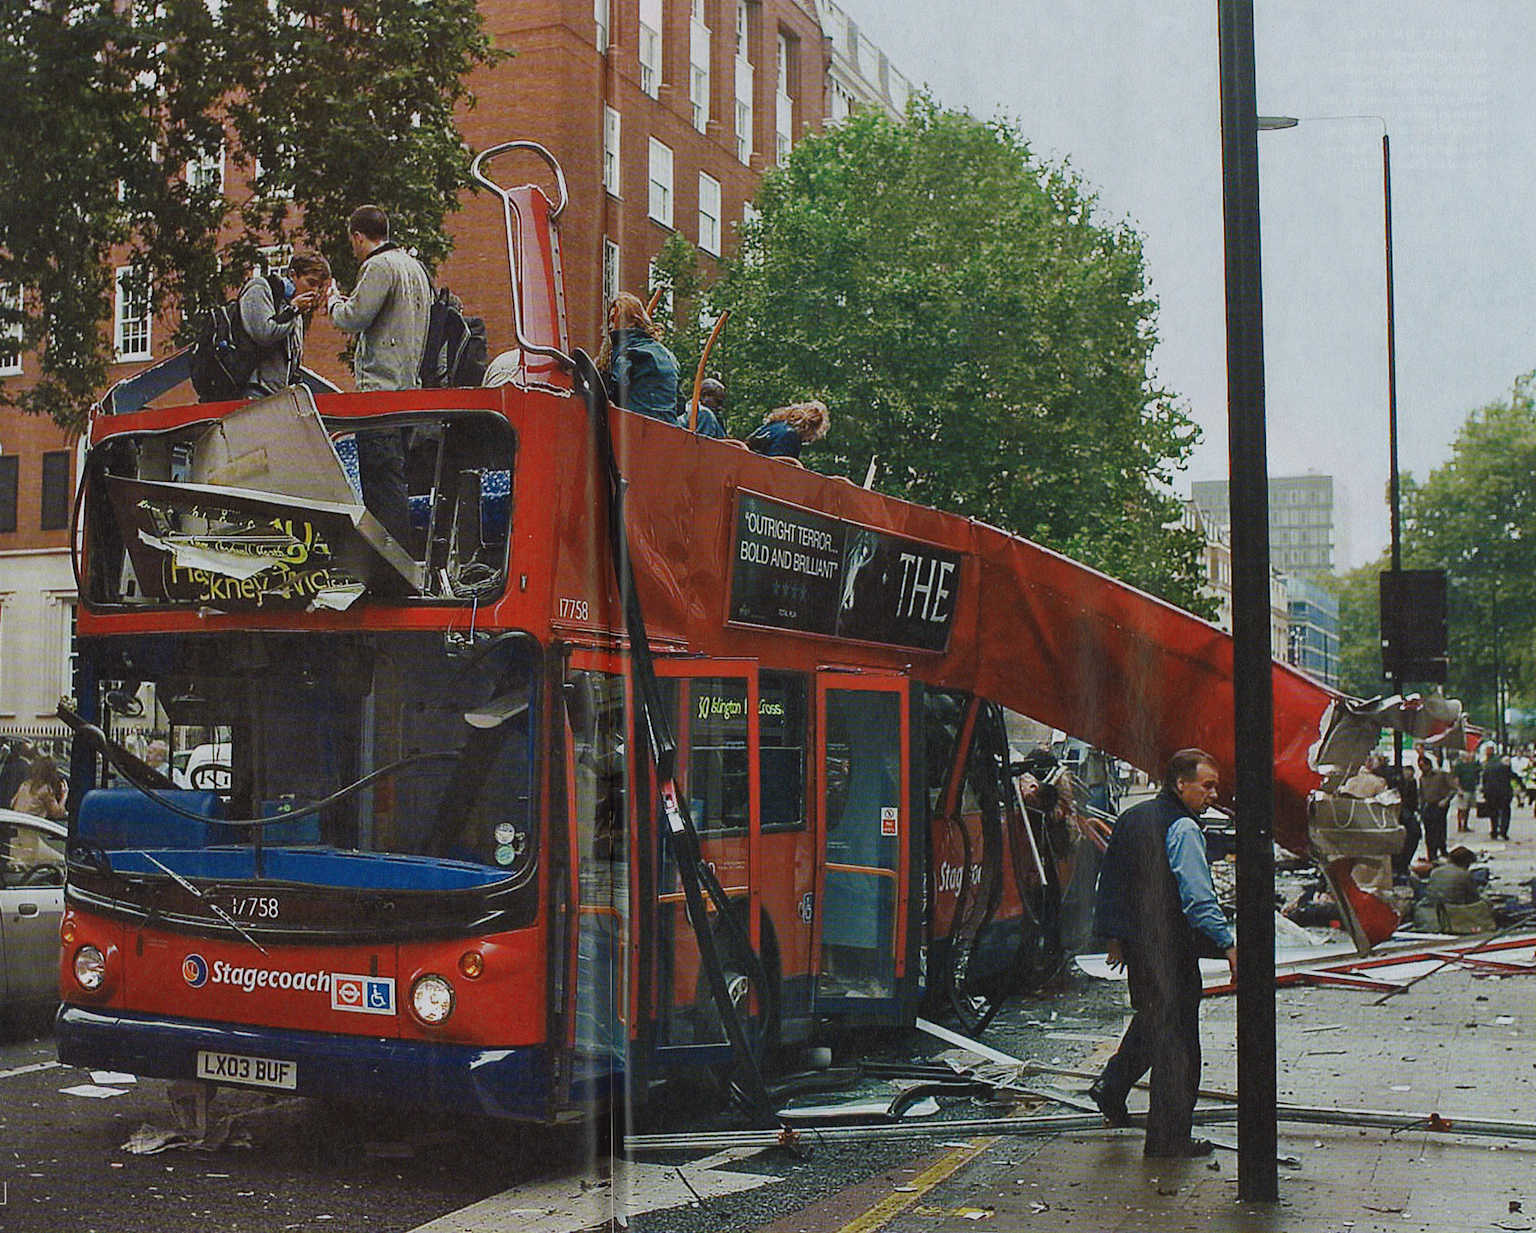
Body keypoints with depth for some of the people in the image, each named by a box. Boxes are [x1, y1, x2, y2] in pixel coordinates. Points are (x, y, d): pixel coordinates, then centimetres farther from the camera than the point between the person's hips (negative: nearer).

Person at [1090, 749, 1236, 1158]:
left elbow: (1110, 882, 17)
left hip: (1135, 940, 8)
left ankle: (1111, 1086, 26)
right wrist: (1227, 944, -21)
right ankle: (1169, 1136, 7)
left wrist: (1113, 936, 24)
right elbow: (1198, 898, -23)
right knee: (1176, 1036, 1)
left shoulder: (1131, 818, 11)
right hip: (1170, 947, -8)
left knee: (1151, 1016, 27)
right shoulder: (1182, 829, -16)